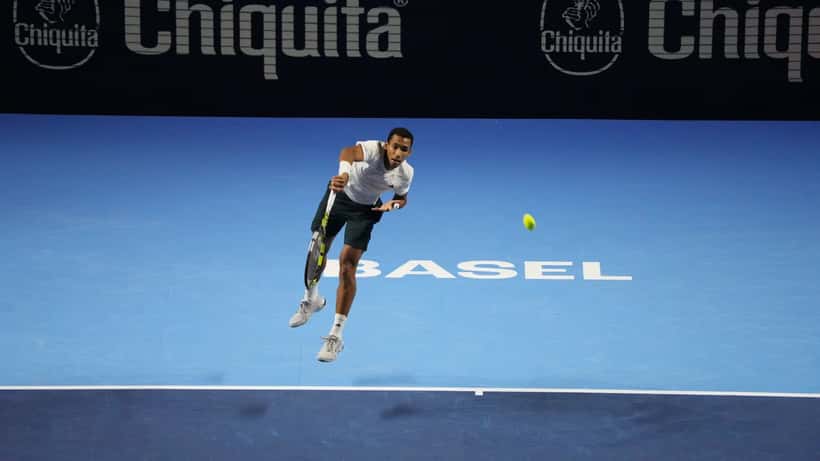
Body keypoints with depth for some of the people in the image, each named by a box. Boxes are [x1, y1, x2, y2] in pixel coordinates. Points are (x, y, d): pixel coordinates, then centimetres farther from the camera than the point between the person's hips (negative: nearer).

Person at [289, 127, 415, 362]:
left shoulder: (405, 174, -20)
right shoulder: (373, 149, -33)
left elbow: (402, 198, 4)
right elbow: (349, 152, -58)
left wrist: (393, 205, -20)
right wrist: (344, 173, -79)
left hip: (365, 209, 0)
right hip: (340, 193, 0)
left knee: (348, 262, -12)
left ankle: (336, 336, -9)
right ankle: (311, 299, 45)